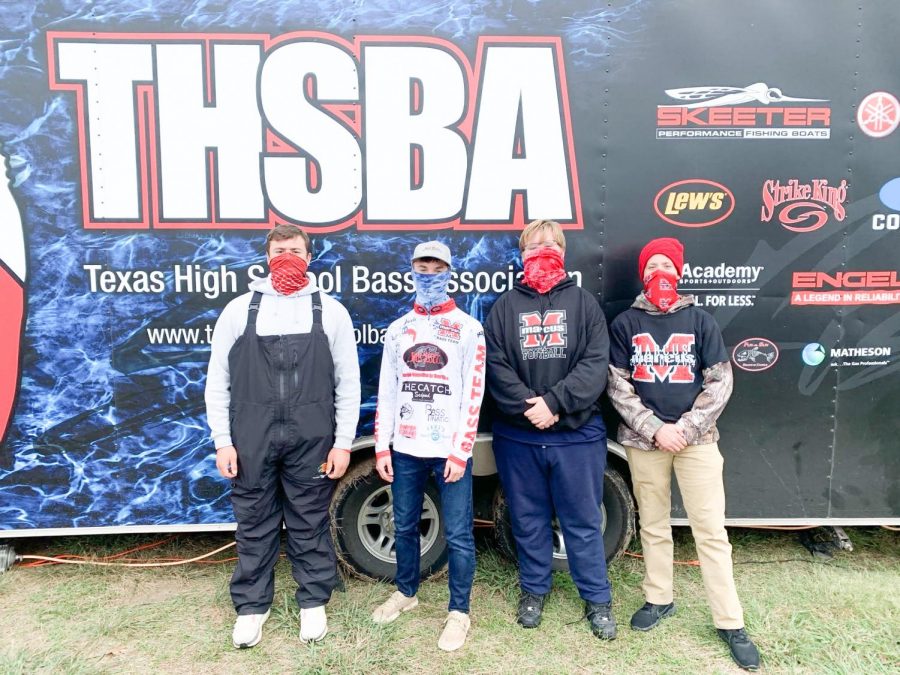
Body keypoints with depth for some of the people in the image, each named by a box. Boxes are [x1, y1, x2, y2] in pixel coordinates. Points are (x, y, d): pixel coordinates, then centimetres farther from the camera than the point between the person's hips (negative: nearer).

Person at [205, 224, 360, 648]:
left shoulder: (330, 311, 4)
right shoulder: (239, 309, 5)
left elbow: (348, 383, 4)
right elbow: (218, 382, 6)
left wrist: (343, 443, -1)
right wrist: (222, 442, 0)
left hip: (312, 439, 0)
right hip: (251, 438, 1)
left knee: (310, 524, 10)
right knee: (254, 524, 12)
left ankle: (313, 603, 28)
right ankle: (251, 606, 30)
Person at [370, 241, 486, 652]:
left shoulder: (468, 328, -1)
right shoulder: (398, 329, 10)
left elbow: (474, 394, -6)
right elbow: (387, 392, 10)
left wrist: (460, 451, -11)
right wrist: (382, 446, 4)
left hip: (450, 450, -4)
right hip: (406, 449, 4)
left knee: (458, 534, 2)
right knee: (404, 526, 15)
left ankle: (459, 612, 18)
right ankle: (406, 592, 36)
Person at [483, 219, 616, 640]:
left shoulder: (583, 302, 4)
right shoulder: (506, 306, 6)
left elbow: (595, 365, -6)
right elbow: (495, 366, -3)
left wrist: (553, 402, -17)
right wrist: (528, 406, -16)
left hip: (577, 434, -1)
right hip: (517, 435, 1)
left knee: (583, 520, 9)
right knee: (528, 519, 14)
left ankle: (597, 598, 26)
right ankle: (533, 589, 32)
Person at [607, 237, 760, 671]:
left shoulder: (699, 320, 3)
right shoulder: (625, 323, 2)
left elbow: (720, 382, 0)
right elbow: (617, 386, -2)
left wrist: (686, 427, -10)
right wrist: (655, 429, -11)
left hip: (696, 439, 0)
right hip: (643, 440, 1)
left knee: (711, 530, 2)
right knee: (653, 525, 13)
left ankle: (730, 622, 14)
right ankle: (658, 599, 30)